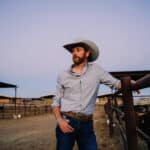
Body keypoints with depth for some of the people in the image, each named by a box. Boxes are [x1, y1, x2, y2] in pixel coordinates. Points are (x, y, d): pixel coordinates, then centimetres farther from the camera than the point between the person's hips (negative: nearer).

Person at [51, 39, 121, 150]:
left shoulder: (96, 70, 4)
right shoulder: (63, 76, 4)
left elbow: (116, 83, 6)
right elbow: (56, 102, 7)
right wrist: (59, 120, -10)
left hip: (86, 124, 0)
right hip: (66, 122, 0)